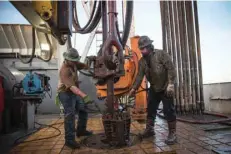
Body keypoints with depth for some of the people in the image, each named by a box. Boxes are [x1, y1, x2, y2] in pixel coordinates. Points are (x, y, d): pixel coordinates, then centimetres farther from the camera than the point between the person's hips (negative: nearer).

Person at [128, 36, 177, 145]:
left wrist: (171, 83, -23)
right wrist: (134, 88, -8)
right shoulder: (142, 61, 4)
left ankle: (172, 133, 11)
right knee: (150, 109, 13)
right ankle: (149, 129, 29)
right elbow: (139, 75, 0)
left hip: (165, 88, -6)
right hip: (153, 89, 7)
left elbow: (171, 68, -17)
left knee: (168, 110, -2)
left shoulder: (161, 54, -14)